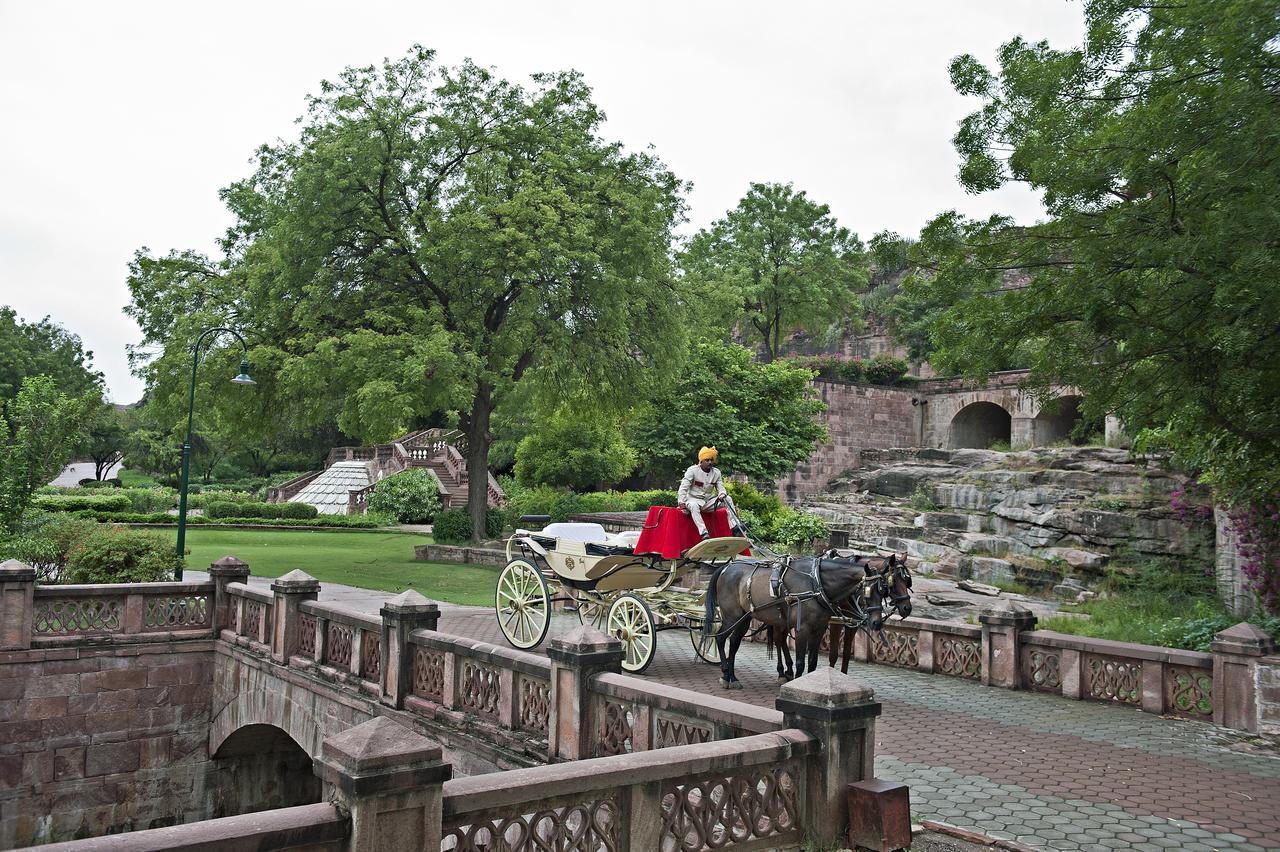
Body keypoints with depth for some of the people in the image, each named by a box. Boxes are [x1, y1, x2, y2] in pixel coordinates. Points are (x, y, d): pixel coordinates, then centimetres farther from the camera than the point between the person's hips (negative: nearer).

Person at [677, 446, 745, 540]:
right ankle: (704, 534, -48)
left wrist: (722, 494, -20)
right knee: (693, 506, -40)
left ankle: (735, 528, -21)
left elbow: (720, 488, 6)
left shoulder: (716, 472, 6)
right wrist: (682, 504, -23)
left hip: (708, 501, 5)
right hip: (694, 499, -5)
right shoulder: (692, 470, -9)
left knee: (728, 499, -14)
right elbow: (683, 488, -12)